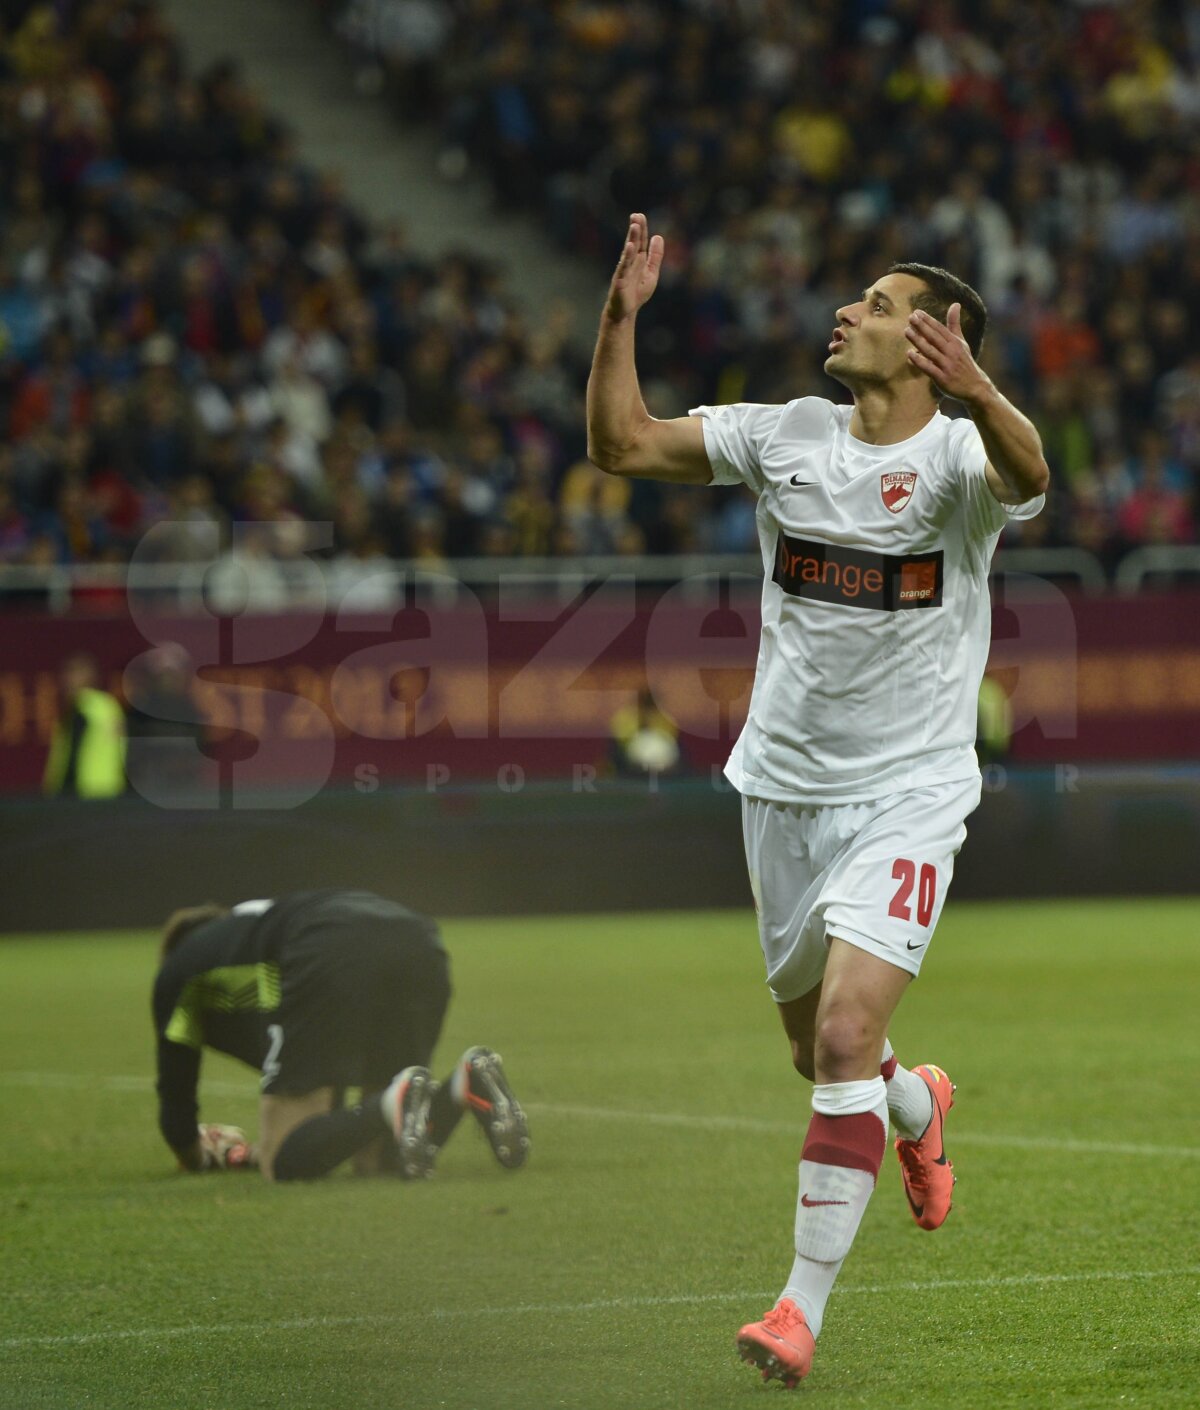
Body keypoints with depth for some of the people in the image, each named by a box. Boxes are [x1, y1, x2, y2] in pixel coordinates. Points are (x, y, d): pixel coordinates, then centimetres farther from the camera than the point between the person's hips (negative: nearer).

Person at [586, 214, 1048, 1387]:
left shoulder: (957, 453, -13)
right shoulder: (785, 436, 1)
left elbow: (1026, 474, -37)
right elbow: (621, 443, 1)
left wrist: (975, 388, -57)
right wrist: (621, 317, -13)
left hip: (906, 794, -5)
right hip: (782, 785, 5)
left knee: (845, 1038, -18)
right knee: (816, 1046, 17)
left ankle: (803, 1309, -11)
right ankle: (917, 1108, 52)